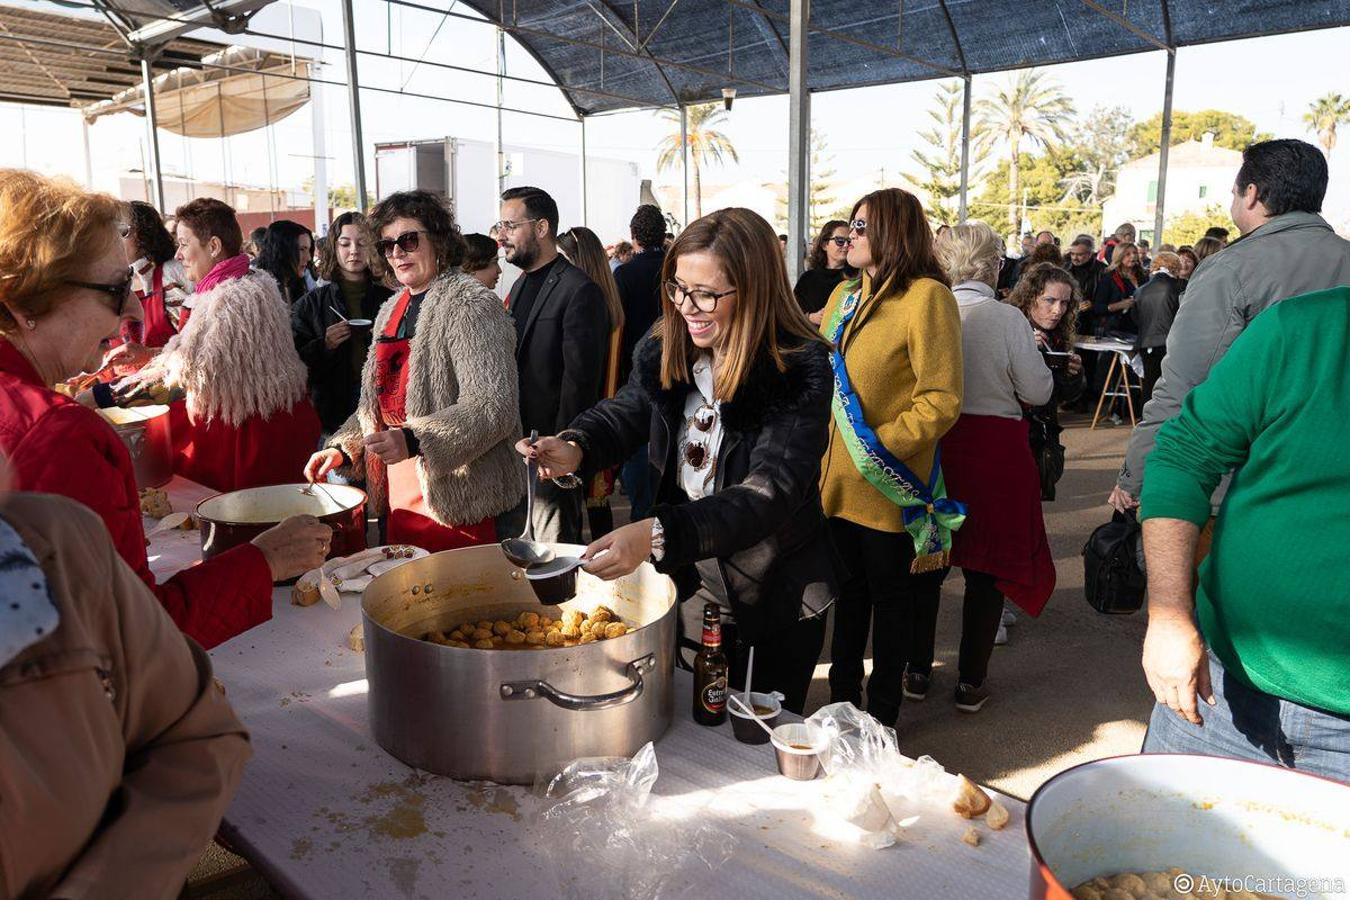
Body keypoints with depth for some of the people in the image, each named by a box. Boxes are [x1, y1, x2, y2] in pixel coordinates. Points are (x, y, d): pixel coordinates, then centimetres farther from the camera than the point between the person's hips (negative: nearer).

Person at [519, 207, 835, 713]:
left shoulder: (799, 373, -23)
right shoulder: (665, 350, -5)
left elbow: (769, 494, -32)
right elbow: (626, 412, 6)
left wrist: (659, 535, -45)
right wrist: (575, 449, -17)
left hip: (776, 595, -4)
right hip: (688, 581, 5)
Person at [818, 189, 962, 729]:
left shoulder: (926, 297, -12)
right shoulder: (844, 296, 10)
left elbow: (942, 401, -17)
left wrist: (876, 448, -22)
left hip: (887, 488, -6)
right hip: (838, 481, 6)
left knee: (890, 599, 12)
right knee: (849, 592, 20)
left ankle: (883, 711, 29)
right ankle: (843, 698, 37)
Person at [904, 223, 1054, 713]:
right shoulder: (1007, 318, -11)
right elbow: (1038, 391, -4)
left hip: (932, 446, 3)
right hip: (994, 448, -2)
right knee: (986, 566, 10)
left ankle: (918, 671, 25)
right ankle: (971, 682, 19)